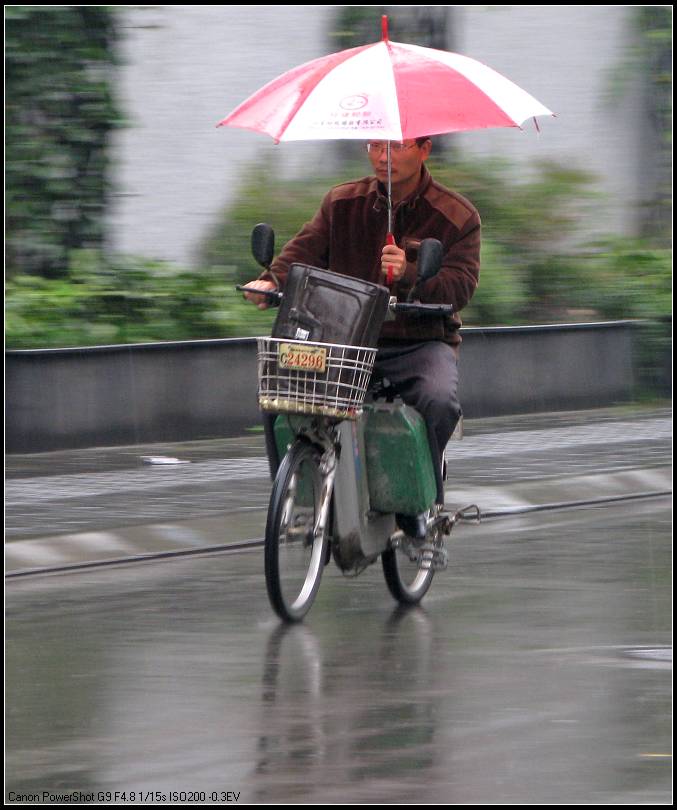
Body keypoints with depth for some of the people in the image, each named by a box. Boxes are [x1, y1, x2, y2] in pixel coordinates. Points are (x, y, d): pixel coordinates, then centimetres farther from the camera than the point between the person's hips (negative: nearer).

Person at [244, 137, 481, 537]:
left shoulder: (457, 215, 0)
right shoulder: (342, 203, 12)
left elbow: (461, 283, -11)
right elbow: (307, 248, 2)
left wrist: (409, 276, -31)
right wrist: (273, 280, -20)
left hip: (420, 342, -3)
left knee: (439, 401, -35)